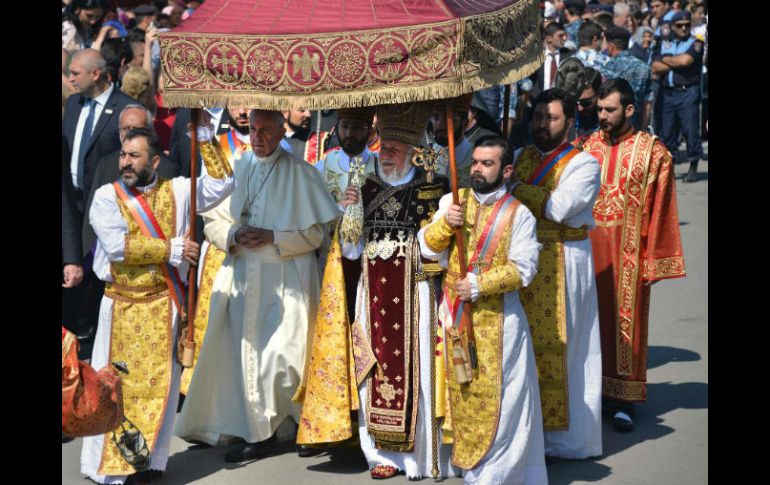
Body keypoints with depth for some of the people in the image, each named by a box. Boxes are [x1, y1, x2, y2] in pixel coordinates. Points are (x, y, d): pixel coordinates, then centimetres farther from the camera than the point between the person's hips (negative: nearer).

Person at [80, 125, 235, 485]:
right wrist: (172, 249, -12)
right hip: (121, 306, -1)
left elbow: (221, 184, -5)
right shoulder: (106, 196, -2)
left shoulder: (177, 190, 5)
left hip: (164, 305, 2)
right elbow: (116, 245, -14)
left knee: (158, 383, 5)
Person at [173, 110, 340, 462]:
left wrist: (273, 238, -14)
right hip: (241, 279, 4)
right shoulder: (236, 169, 7)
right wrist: (234, 235, -10)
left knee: (281, 357, -5)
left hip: (285, 283, -4)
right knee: (243, 354, 3)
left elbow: (317, 232, -4)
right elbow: (212, 221, 11)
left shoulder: (300, 174, -4)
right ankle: (259, 433, 12)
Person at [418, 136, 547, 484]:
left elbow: (523, 269, -10)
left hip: (497, 318, -3)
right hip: (456, 314, 3)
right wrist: (446, 223, -16)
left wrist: (480, 284, -18)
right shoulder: (452, 201, 5)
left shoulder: (518, 215, -4)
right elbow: (427, 248, 1)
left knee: (496, 397, -2)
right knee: (462, 392, 9)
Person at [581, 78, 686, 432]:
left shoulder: (652, 151, -5)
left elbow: (659, 210, -5)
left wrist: (653, 260, -8)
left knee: (626, 319, 2)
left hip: (628, 251, -3)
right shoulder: (589, 146, 6)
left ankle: (624, 397, 11)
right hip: (589, 245, 3)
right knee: (592, 317, 9)